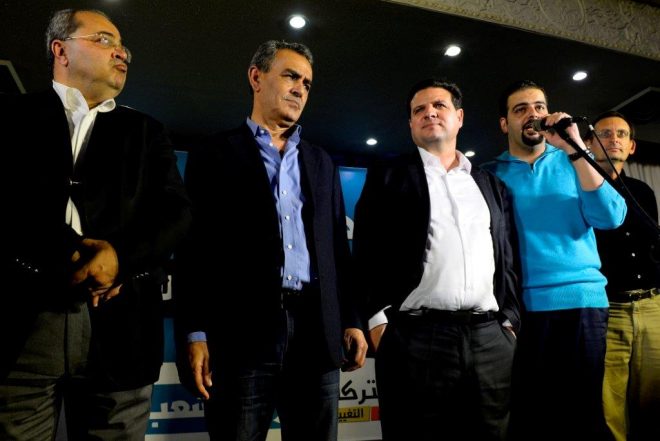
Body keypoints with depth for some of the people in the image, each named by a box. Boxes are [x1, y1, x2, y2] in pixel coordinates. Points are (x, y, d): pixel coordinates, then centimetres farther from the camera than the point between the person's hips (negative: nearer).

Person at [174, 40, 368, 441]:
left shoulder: (321, 163, 18)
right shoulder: (215, 155, 5)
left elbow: (337, 247, 15)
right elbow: (195, 247, -2)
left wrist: (352, 320, 8)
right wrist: (195, 332, -9)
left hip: (317, 329, 4)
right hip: (243, 331, -3)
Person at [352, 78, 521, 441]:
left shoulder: (492, 184, 18)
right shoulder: (388, 176, 8)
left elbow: (509, 258, 17)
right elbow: (367, 252, 0)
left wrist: (510, 321, 8)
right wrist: (379, 322, -7)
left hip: (491, 338, 4)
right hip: (415, 338, -3)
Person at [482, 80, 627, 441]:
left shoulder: (572, 162, 8)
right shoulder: (491, 175, 5)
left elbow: (611, 218, -7)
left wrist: (576, 150, -12)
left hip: (583, 300, 1)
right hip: (521, 307, -1)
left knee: (582, 411, 7)